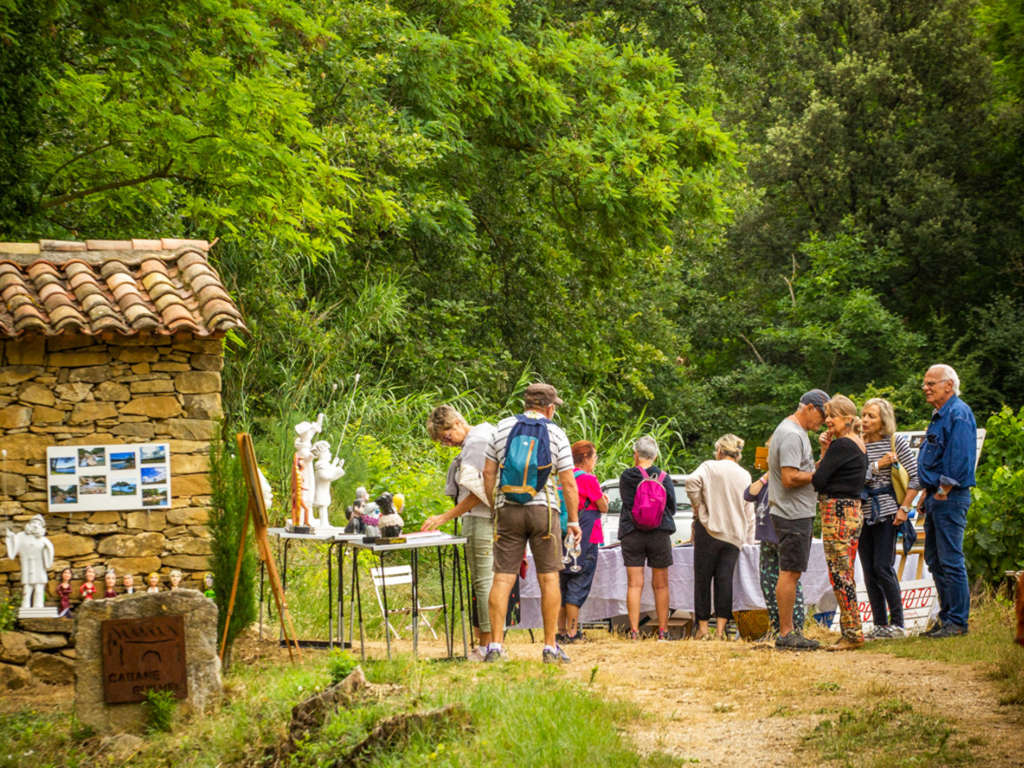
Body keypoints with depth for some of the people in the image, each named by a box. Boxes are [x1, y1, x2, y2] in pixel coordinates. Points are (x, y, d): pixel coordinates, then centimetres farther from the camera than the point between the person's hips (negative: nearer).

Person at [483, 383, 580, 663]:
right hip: (543, 509, -2)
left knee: (503, 577, 0)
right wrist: (574, 520, 6)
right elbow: (568, 483, -1)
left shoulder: (503, 427, 7)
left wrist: (495, 507, 15)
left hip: (508, 510, 2)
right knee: (548, 578, 3)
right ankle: (550, 647, 3)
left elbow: (488, 473, 6)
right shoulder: (555, 433, 1)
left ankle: (495, 645, -5)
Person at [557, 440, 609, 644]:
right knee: (578, 587, -4)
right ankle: (572, 632, -6)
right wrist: (603, 499, 18)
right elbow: (603, 507, -5)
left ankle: (562, 631, 13)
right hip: (585, 541, -7)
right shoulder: (588, 479, -11)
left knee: (563, 585, 11)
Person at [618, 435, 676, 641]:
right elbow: (672, 507, 3)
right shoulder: (664, 477, -5)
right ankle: (663, 629, 10)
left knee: (634, 584, 2)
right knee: (661, 585, 9)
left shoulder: (626, 477, -6)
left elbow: (626, 502, 2)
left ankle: (634, 630, -3)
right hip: (660, 533, 0)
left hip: (631, 534, 0)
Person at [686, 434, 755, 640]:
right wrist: (749, 540, 18)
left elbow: (692, 481, -21)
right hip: (734, 535, 4)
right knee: (725, 579, 1)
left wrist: (697, 505, -8)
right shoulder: (745, 476, 14)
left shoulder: (710, 467, 0)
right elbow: (749, 512, 15)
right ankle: (721, 628, -6)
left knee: (703, 578, 3)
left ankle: (703, 627, 3)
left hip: (709, 529, -3)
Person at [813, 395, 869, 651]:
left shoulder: (841, 445, -14)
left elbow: (818, 480, -16)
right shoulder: (859, 444, 16)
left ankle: (852, 633, -7)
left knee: (839, 574, -7)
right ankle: (853, 632, 12)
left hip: (837, 513, -10)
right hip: (853, 511, 10)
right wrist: (825, 451, 4)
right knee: (846, 574, 11)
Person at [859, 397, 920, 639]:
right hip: (862, 514, 5)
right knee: (869, 571, 4)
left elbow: (916, 476, -3)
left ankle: (897, 623, -2)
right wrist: (877, 466, -10)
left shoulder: (896, 442, -2)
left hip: (886, 514, -5)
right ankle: (879, 624, 11)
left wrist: (904, 508, -8)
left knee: (883, 567, -10)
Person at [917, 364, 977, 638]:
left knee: (951, 561, -9)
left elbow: (960, 459, -20)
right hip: (936, 496, 11)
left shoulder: (958, 414, -12)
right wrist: (928, 495, 17)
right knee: (935, 560, 12)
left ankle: (957, 622, -6)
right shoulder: (940, 415, 20)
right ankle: (946, 617, 18)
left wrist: (943, 492, -18)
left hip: (949, 498, -11)